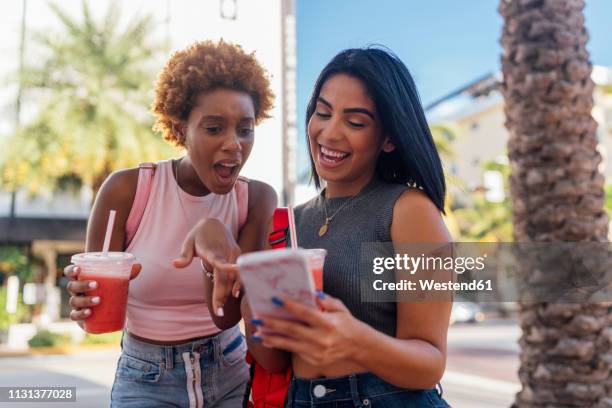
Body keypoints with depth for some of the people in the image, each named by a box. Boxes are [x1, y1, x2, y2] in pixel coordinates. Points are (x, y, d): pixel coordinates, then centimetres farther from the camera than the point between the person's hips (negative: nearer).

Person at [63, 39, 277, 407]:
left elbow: (228, 315, -17)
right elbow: (96, 301, -8)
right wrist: (86, 303, -30)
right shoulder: (126, 189, -13)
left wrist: (216, 237, -34)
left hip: (232, 376, 1)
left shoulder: (258, 198, -9)